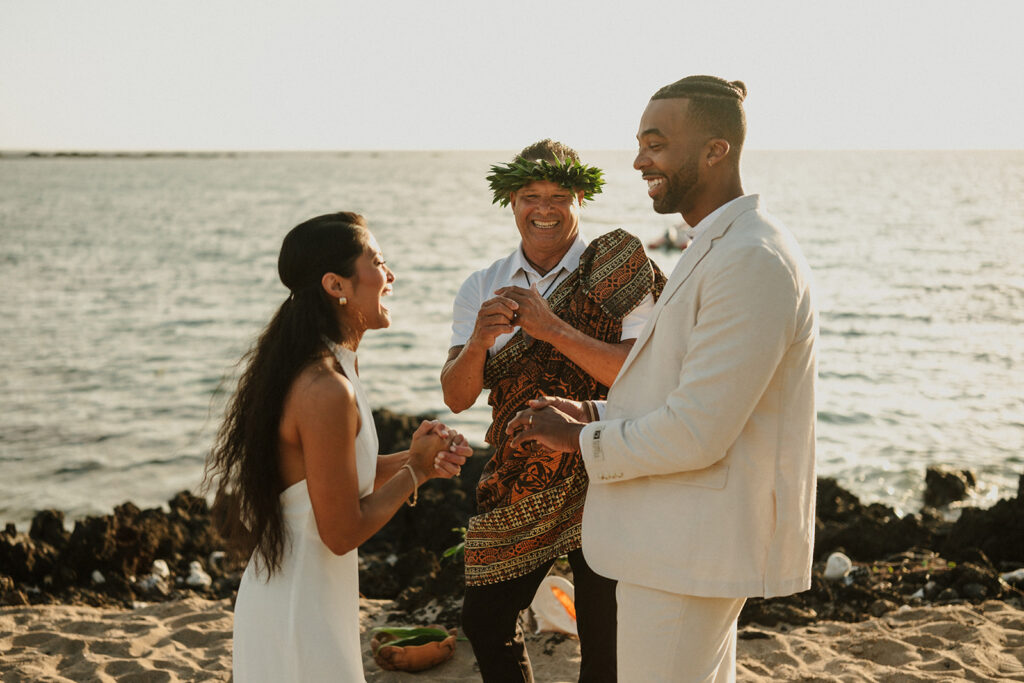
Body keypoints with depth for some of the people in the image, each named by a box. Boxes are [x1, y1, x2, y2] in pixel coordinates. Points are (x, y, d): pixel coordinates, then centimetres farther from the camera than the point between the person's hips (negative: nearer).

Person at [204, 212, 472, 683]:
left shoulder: (307, 369, 5)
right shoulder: (326, 392, -26)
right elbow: (343, 532, -22)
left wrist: (414, 459, 1)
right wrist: (415, 470, -10)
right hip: (302, 607, -10)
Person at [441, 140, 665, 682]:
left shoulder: (616, 270, -7)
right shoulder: (482, 288, 4)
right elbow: (457, 397, -4)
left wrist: (553, 328, -27)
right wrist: (478, 341, -25)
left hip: (600, 478, -3)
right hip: (518, 481, 4)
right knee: (484, 621, 10)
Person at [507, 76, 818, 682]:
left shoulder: (753, 261, -22)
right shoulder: (719, 248, 13)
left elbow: (697, 432, -25)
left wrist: (582, 441, -11)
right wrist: (591, 414, 7)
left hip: (690, 551, -11)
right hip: (686, 538, 11)